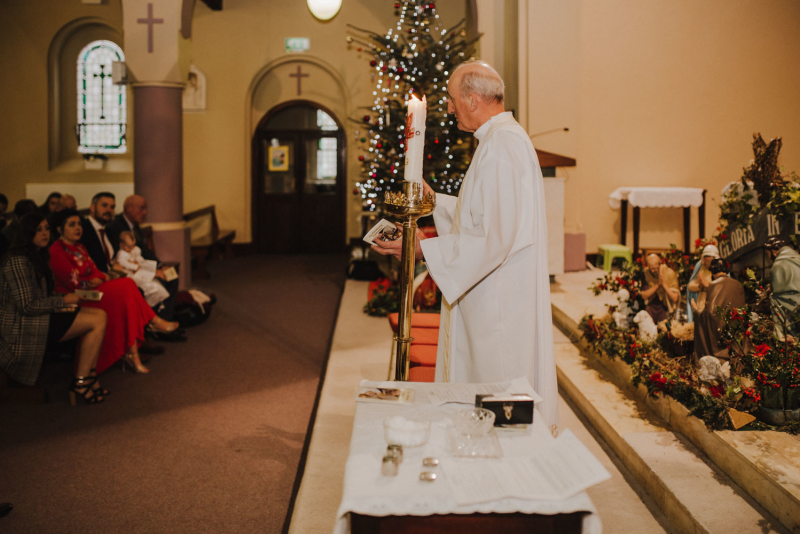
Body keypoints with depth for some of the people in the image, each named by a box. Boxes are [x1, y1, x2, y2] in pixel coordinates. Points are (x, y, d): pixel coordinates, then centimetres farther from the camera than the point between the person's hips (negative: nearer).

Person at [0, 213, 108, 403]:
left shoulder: (36, 257, 17)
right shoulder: (18, 261, -15)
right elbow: (27, 306, -19)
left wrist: (67, 297, 3)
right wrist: (63, 300, -11)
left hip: (40, 316, 10)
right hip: (23, 328, -10)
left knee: (99, 315, -8)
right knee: (97, 321, -18)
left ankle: (88, 379, -10)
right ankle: (81, 382, -9)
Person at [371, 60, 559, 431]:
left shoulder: (501, 146, -21)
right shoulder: (503, 138, 14)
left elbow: (494, 236, -26)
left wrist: (425, 249, -21)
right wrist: (436, 201, 23)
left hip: (498, 299, -11)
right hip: (491, 295, 11)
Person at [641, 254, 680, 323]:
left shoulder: (670, 273, -13)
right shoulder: (646, 273, -7)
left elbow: (675, 298, -16)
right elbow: (644, 295, -11)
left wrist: (664, 284, -26)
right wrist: (657, 285, -21)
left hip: (665, 308, -2)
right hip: (651, 307, 2)